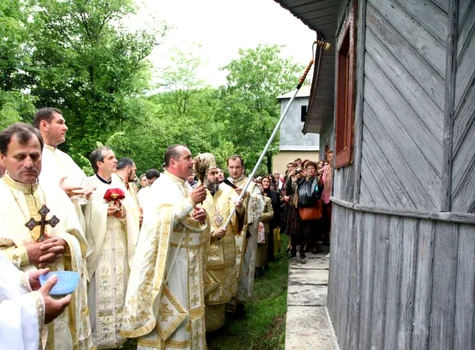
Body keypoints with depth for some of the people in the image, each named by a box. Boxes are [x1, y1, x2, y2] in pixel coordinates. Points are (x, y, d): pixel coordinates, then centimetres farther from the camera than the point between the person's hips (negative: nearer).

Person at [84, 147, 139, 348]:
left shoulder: (119, 184, 11)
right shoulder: (89, 185, -5)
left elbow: (133, 210, 5)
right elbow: (85, 213, -14)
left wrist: (123, 212, -15)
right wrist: (105, 210, -19)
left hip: (119, 244, 5)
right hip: (100, 244, -5)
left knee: (119, 287, 11)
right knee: (101, 289, -2)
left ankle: (118, 331, 24)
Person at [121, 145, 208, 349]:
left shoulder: (186, 186, 12)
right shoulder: (162, 186, -13)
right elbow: (163, 220, -27)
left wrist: (200, 216, -4)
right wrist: (190, 202, -27)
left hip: (189, 259, 8)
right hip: (170, 259, -8)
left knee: (187, 302, 15)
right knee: (171, 307, -1)